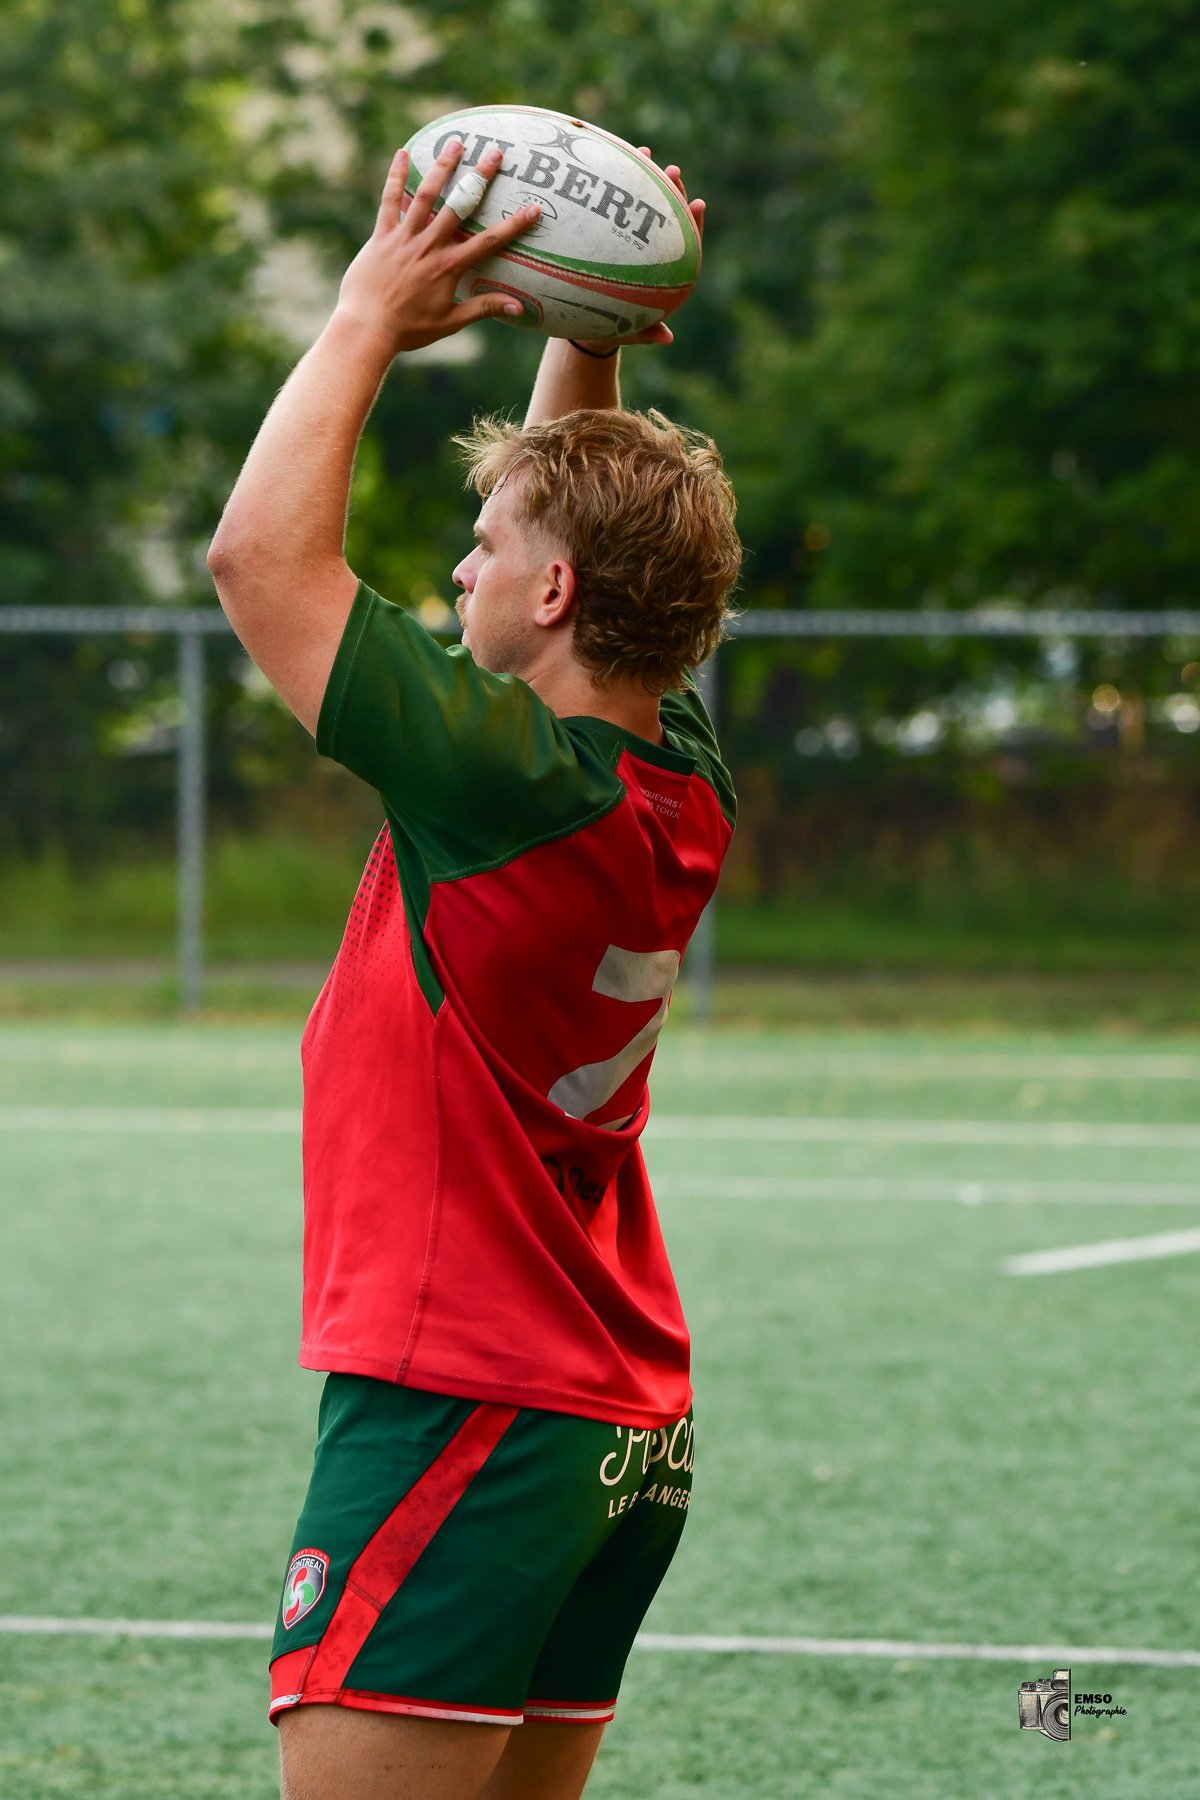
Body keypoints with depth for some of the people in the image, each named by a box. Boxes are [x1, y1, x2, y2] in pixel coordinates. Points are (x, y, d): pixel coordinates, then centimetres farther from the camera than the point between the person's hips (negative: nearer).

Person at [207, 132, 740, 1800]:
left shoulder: (513, 783, -19)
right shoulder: (678, 783, 4)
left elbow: (262, 552, -15)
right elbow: (587, 504, 23)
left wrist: (374, 315, -6)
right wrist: (592, 341, 12)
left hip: (459, 1421, -9)